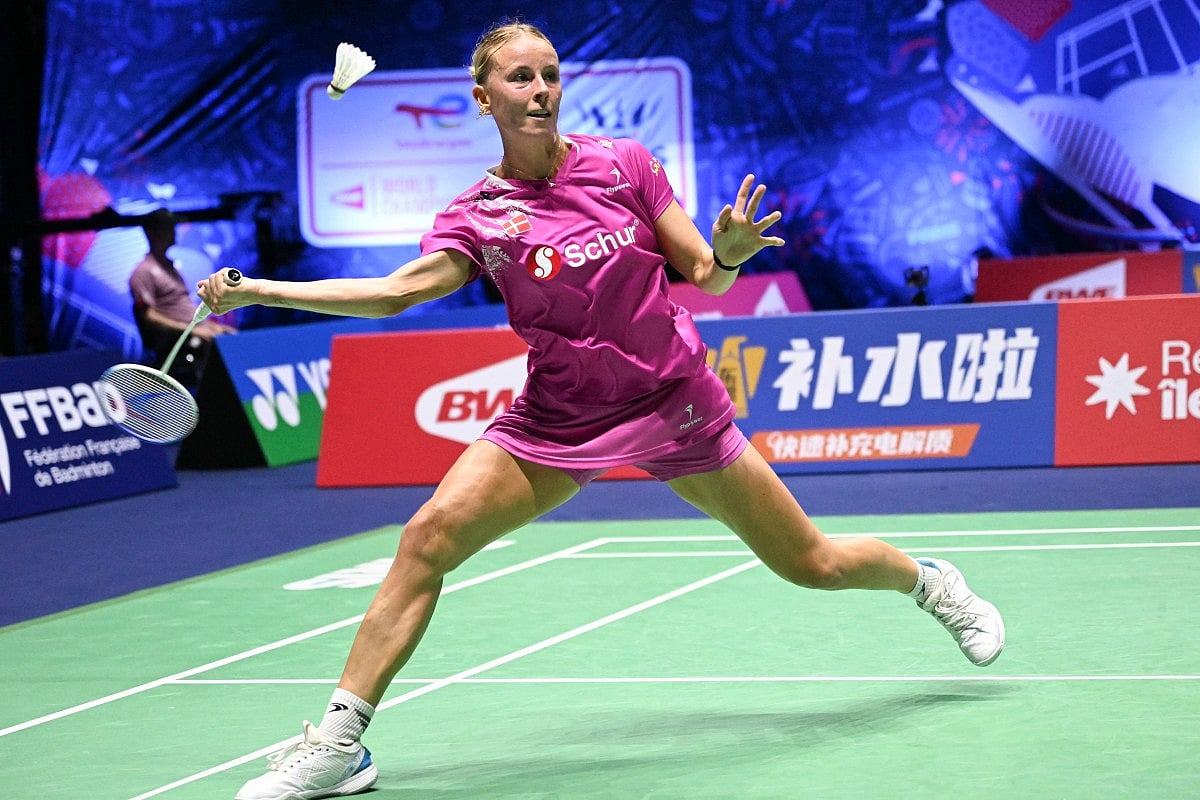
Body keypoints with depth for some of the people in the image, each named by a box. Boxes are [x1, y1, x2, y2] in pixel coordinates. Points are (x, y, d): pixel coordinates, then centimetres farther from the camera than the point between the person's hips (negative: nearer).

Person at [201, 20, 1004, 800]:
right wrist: (259, 289, -30)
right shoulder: (478, 216, -6)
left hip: (676, 404, -1)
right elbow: (394, 291, -21)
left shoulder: (622, 163, -7)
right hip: (556, 419, 1)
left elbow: (706, 277, -3)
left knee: (811, 562, 5)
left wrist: (729, 250, -26)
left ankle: (928, 580, 39)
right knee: (428, 536, -19)